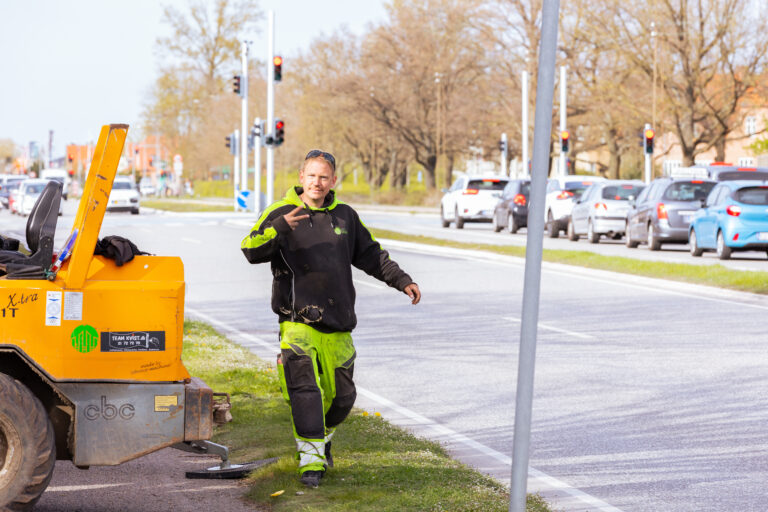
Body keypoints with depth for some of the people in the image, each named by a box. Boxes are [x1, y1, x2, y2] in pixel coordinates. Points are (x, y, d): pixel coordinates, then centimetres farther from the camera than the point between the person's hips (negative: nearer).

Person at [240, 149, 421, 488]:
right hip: (298, 321, -4)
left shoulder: (345, 216, 13)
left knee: (341, 395, 10)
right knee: (305, 387, -18)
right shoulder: (281, 213, 0)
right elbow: (251, 251, -11)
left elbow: (370, 255, 23)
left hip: (338, 323, 4)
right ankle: (311, 460, -13)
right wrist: (279, 228, -26)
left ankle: (322, 438, 39)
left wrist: (402, 280, 15)